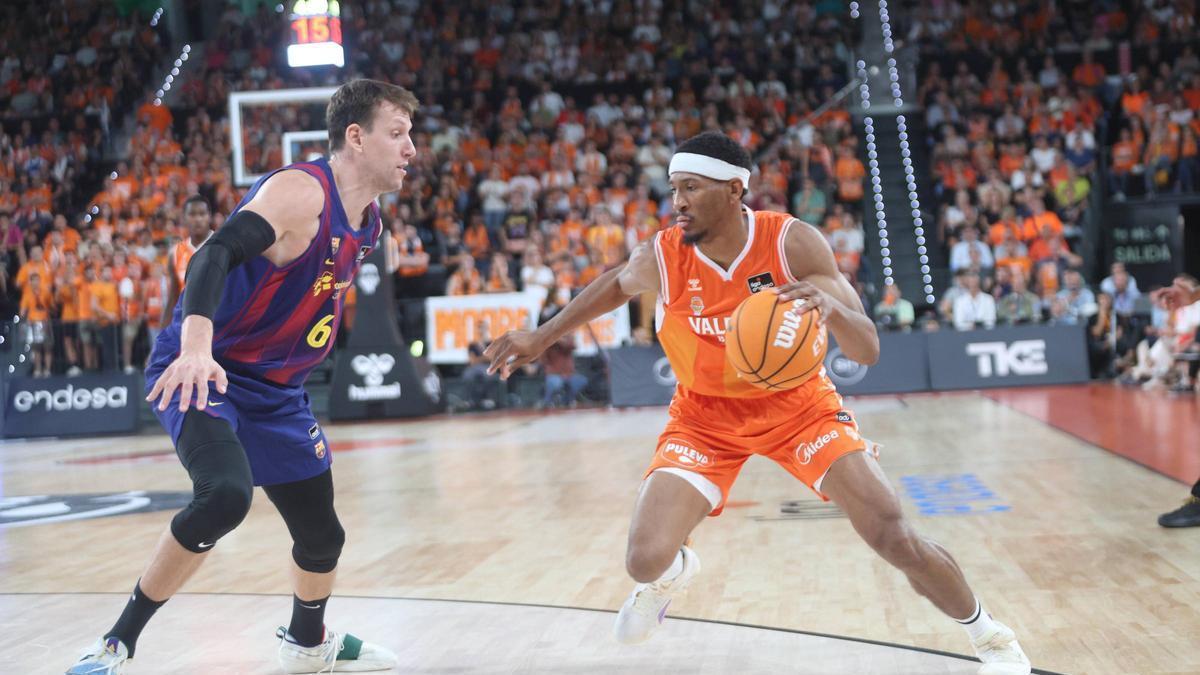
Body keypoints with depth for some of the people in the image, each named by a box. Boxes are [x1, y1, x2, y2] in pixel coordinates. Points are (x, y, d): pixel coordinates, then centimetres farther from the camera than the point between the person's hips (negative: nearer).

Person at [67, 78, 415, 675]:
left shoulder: (367, 221, 7)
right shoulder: (299, 190, -21)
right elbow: (214, 255, -35)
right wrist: (197, 346, -51)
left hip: (277, 391, 8)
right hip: (203, 373, -8)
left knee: (322, 537, 13)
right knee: (226, 494, -34)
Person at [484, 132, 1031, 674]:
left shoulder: (794, 242, -24)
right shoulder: (660, 257, -20)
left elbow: (867, 350, -25)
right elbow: (616, 285, 6)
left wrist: (831, 308, -47)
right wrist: (542, 337, 9)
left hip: (796, 402, -1)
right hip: (706, 416, 1)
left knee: (893, 536, -12)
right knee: (645, 560, -16)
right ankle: (673, 573, 26)